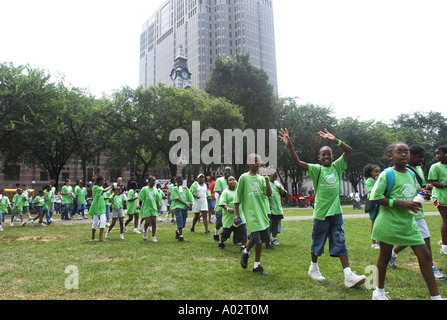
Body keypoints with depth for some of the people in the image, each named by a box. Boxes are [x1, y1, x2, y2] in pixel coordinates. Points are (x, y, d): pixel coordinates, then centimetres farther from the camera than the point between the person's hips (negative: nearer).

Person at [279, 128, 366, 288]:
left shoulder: (337, 166, 7)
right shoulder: (316, 169, -3)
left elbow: (349, 150, -2)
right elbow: (298, 162, -16)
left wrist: (335, 140, -15)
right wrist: (289, 145, -28)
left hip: (336, 212, 2)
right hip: (321, 213, -2)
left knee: (340, 243, 1)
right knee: (317, 243, 12)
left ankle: (348, 276, 1)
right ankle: (313, 268, 32)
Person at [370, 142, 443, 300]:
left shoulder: (411, 174, 10)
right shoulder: (387, 174, -12)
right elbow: (375, 197, -19)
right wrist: (402, 203, -23)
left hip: (409, 222, 7)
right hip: (389, 223, -6)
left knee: (424, 255, 4)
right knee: (385, 256, 7)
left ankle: (435, 296, 18)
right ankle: (379, 292, 26)